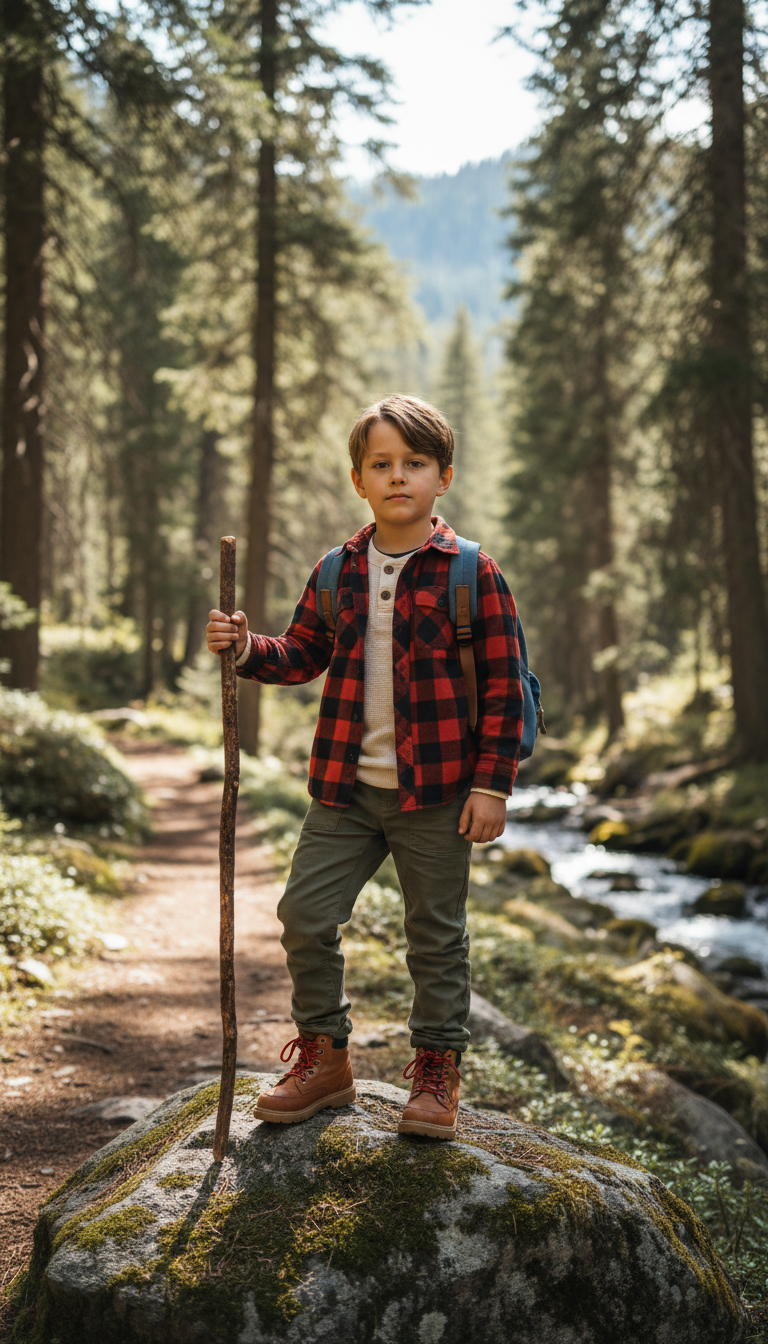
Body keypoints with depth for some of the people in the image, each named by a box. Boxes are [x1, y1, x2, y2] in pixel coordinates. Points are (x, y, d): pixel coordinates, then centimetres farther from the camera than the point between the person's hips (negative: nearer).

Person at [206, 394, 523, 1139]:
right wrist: (246, 647, -8)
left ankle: (437, 1071, 26)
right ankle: (323, 1057, 25)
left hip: (436, 795, -4)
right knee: (305, 917, 6)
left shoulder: (472, 574, -7)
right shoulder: (336, 573, 5)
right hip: (345, 788, 4)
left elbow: (504, 686, -6)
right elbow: (302, 656, 13)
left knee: (436, 935, 9)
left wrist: (492, 783, -9)